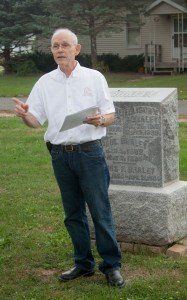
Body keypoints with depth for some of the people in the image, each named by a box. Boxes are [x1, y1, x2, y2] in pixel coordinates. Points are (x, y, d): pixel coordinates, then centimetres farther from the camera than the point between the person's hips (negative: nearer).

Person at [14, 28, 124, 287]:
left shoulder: (94, 78, 3)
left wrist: (99, 120, -19)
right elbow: (36, 120, 7)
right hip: (60, 156, 3)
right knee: (73, 214, 11)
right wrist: (23, 114, -15)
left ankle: (112, 265, 8)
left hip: (90, 152, -3)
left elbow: (111, 115, 4)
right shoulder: (45, 82, 9)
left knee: (100, 211, -3)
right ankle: (84, 264, 23)